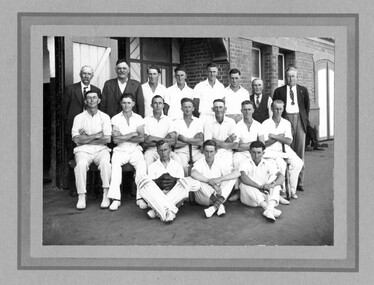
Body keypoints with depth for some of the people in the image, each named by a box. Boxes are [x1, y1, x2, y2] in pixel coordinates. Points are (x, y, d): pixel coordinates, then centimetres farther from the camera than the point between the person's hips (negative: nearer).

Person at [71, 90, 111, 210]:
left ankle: (106, 195, -23)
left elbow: (107, 139, -4)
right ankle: (81, 197, -23)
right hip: (83, 150, 0)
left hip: (100, 149, 0)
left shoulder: (105, 117, 8)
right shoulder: (79, 117, 8)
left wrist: (86, 138, -4)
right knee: (81, 164, -32)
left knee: (105, 163, -32)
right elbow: (77, 139, -5)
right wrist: (96, 135, -6)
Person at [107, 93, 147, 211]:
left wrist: (123, 138, -6)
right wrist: (133, 134, -4)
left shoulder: (138, 118, 11)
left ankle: (141, 198, -26)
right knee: (115, 164, -31)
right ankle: (116, 199, -30)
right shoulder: (116, 118, 8)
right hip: (120, 150, 0)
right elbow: (116, 139, -5)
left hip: (135, 150, 1)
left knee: (142, 164, -30)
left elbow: (141, 138, -2)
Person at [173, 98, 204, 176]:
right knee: (183, 165, -32)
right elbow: (175, 144, -6)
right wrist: (193, 141, -2)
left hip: (195, 151, 1)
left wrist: (185, 139, -5)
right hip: (181, 151, -1)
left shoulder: (198, 122, 12)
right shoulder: (176, 122, 7)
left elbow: (201, 142, -2)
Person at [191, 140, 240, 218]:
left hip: (219, 194, 2)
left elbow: (237, 173, -16)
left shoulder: (221, 163, -2)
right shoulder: (199, 163, -8)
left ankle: (215, 206, -32)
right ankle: (219, 205, -26)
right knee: (197, 180, -29)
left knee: (232, 177, -18)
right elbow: (193, 174, -33)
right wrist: (212, 183, -36)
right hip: (204, 197, -2)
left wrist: (220, 179, -30)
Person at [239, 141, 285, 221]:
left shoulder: (268, 163, 5)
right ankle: (266, 208, -42)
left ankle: (270, 208, -40)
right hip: (250, 199, -2)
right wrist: (259, 186, -36)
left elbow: (282, 177, -11)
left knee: (274, 177, -17)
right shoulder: (245, 163, -2)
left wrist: (272, 184, -33)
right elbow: (243, 177, -24)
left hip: (265, 197, 2)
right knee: (244, 183, -28)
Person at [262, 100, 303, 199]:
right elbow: (265, 143, -8)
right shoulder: (265, 124, 1)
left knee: (298, 163, -21)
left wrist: (274, 136, -9)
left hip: (285, 150, 4)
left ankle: (292, 190, -9)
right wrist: (280, 137, -6)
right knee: (281, 164, -32)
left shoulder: (286, 123, 12)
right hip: (271, 151, -4)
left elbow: (289, 141, -2)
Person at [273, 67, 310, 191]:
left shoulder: (303, 90, 15)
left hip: (299, 120, 1)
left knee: (300, 151, 0)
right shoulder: (279, 91, 10)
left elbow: (307, 106, 18)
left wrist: (305, 119, 10)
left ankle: (299, 182, 6)